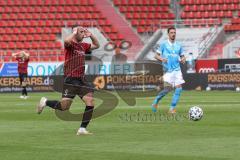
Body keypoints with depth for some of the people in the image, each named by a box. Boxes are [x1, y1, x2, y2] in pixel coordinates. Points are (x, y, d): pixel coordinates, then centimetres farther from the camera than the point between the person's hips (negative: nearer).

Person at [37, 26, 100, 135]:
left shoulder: (83, 46, 15)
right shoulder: (70, 44, -7)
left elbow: (96, 45, 31)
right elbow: (66, 41, -32)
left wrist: (90, 35, 16)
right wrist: (74, 32, -15)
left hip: (82, 80, 7)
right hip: (70, 80, -7)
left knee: (90, 104, -7)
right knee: (64, 106, -7)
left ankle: (82, 129, -1)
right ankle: (45, 102, 21)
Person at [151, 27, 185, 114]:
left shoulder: (178, 45, 12)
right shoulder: (163, 44, 1)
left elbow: (182, 56, 20)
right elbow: (156, 55, 2)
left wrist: (183, 59, -4)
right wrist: (161, 59, -19)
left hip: (177, 70, 4)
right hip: (168, 70, -4)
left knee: (179, 88, -9)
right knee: (168, 88, -13)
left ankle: (172, 108, -1)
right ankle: (156, 102, 13)